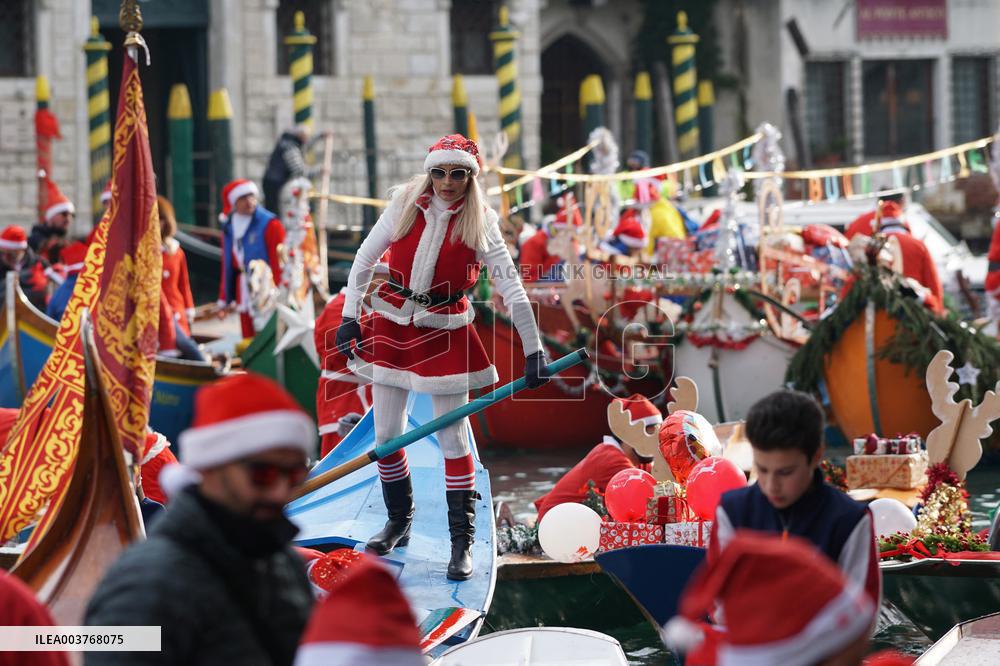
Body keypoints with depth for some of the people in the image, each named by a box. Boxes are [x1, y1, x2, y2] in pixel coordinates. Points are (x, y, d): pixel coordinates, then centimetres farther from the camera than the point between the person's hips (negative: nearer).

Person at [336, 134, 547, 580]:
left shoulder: (479, 222, -6)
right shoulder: (405, 204, -2)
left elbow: (511, 287, -9)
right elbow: (364, 259, 5)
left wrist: (533, 350, -13)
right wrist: (349, 316, -1)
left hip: (445, 332, -2)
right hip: (392, 325, 2)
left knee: (452, 436, -5)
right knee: (386, 434, 7)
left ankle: (462, 542, 2)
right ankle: (399, 524, 27)